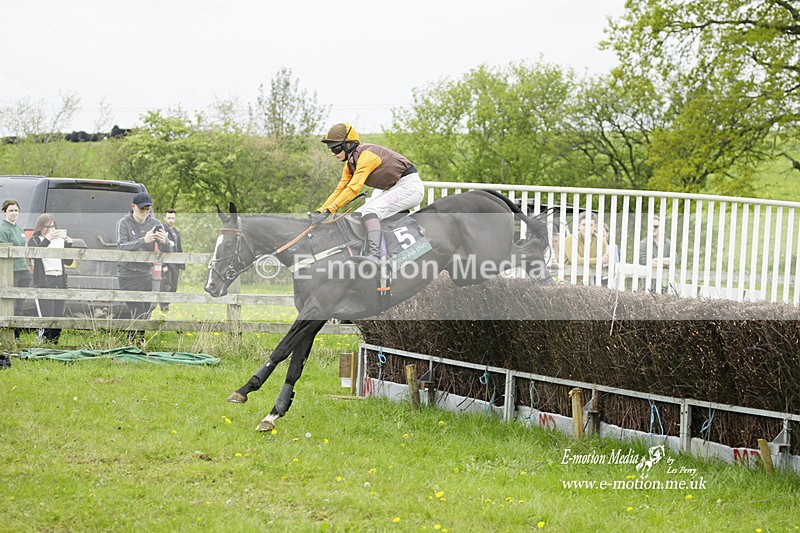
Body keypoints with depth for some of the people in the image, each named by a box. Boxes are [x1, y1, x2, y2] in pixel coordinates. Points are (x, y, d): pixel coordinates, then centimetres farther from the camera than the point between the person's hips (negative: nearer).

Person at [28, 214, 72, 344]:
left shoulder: (60, 240, 18)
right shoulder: (34, 241, 6)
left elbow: (68, 261, 9)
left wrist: (68, 244, -5)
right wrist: (47, 239, -26)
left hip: (60, 281, 5)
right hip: (43, 282, -5)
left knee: (58, 318, 2)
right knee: (46, 318, -15)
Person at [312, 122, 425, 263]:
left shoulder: (367, 155, -21)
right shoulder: (350, 164, 9)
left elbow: (353, 188, -29)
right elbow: (340, 189, 11)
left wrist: (327, 211, -32)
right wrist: (319, 212, -1)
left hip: (410, 186, -10)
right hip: (391, 190, 10)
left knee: (369, 211, -27)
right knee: (357, 215, 3)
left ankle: (373, 254, -42)